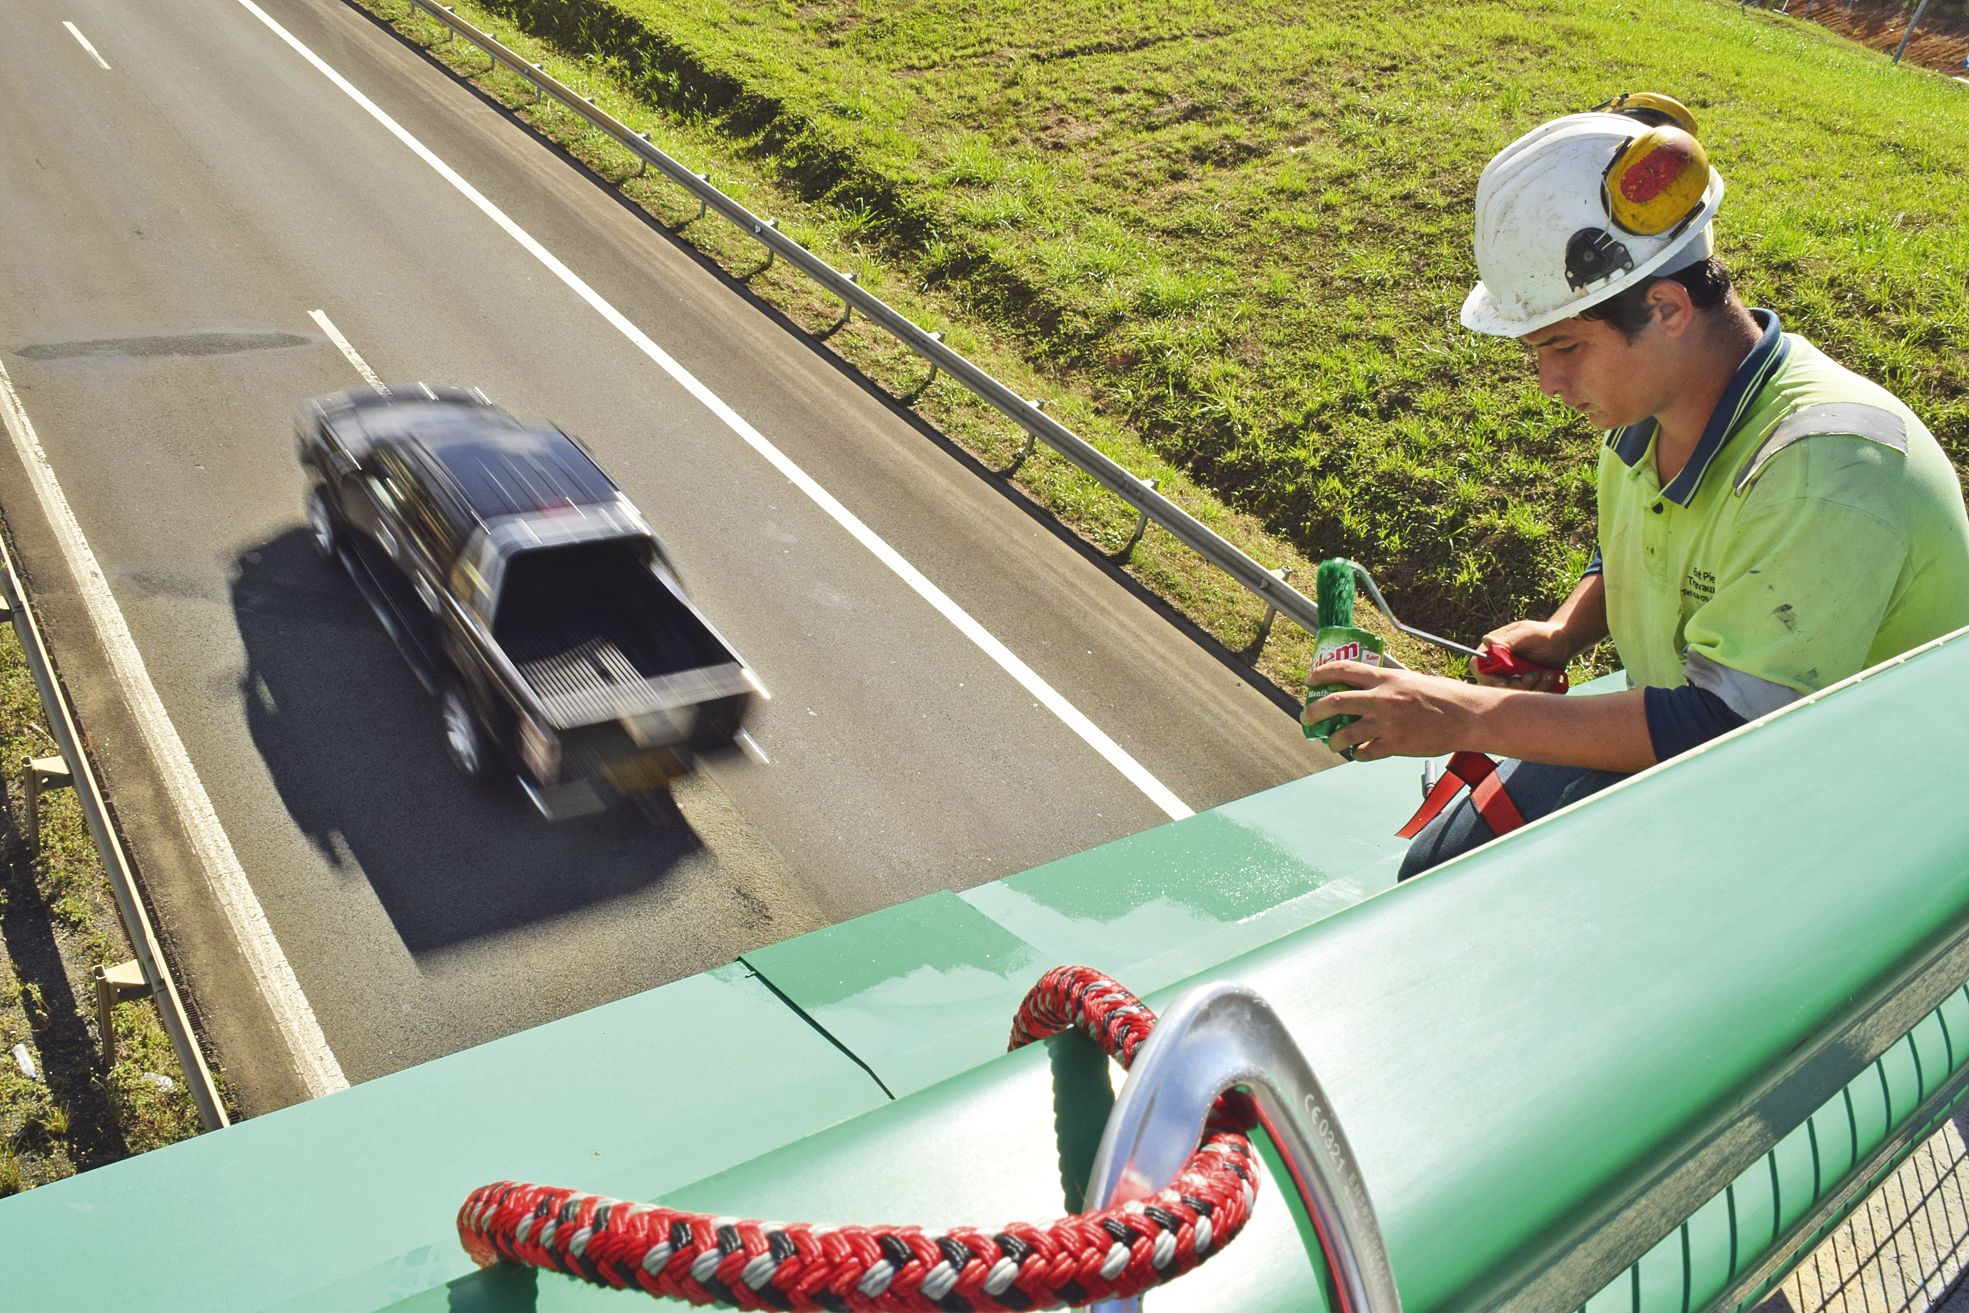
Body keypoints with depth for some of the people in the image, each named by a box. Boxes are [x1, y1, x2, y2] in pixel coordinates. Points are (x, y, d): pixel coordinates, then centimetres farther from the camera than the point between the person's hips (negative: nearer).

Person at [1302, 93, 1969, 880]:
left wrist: (1471, 717, -34)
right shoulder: (1652, 407, -5)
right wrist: (1564, 632, -4)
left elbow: (1728, 727, -33)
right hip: (1684, 733, 8)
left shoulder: (1825, 477, -32)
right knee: (1434, 877, 4)